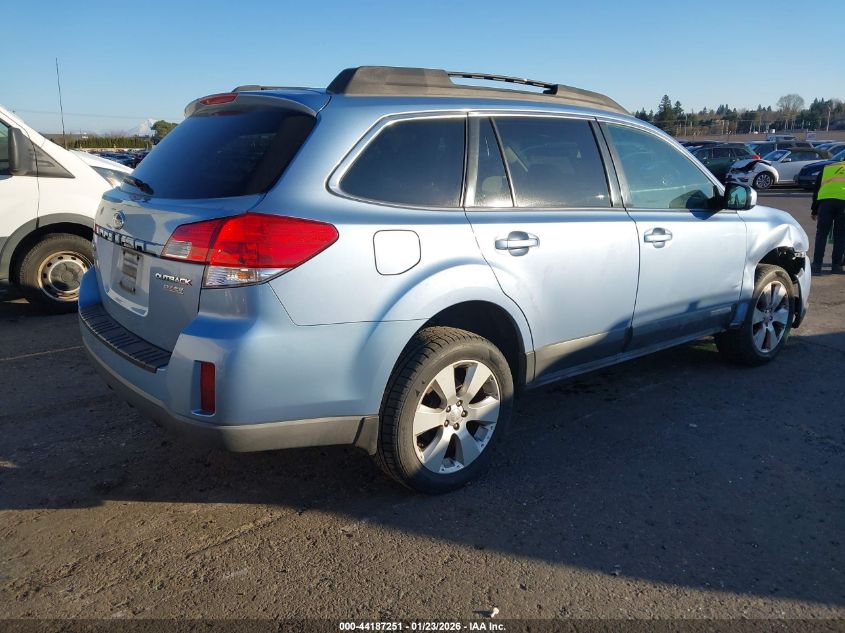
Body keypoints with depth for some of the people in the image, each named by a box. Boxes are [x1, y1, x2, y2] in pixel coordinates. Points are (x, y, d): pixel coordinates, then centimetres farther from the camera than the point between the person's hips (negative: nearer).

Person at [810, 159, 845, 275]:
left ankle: (816, 266, 0)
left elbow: (816, 190, 25)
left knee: (821, 234, 5)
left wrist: (814, 211, 28)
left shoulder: (826, 168, 28)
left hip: (825, 200, 0)